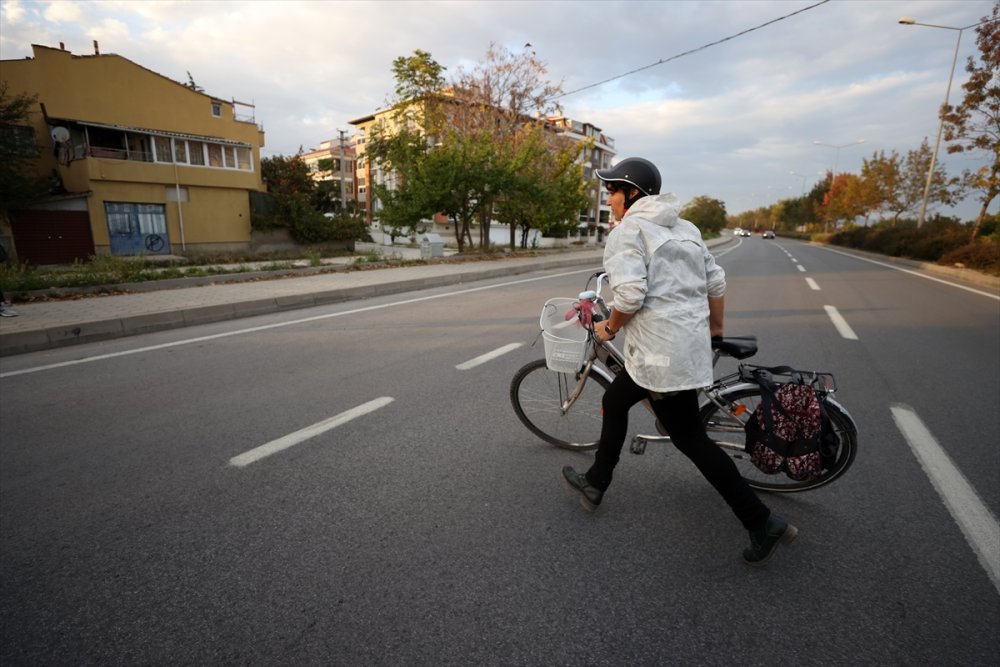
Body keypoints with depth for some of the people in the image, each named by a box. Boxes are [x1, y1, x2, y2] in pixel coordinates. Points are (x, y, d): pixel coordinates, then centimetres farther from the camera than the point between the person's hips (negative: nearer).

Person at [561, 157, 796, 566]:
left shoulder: (627, 232, -10)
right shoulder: (684, 228, 16)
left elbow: (630, 295, -23)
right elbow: (716, 282, 17)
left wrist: (609, 326, -6)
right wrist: (715, 327, 28)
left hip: (662, 354, -10)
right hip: (689, 344, 10)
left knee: (690, 439, 2)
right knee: (614, 401, 21)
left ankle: (763, 524, 11)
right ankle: (595, 484, 33)